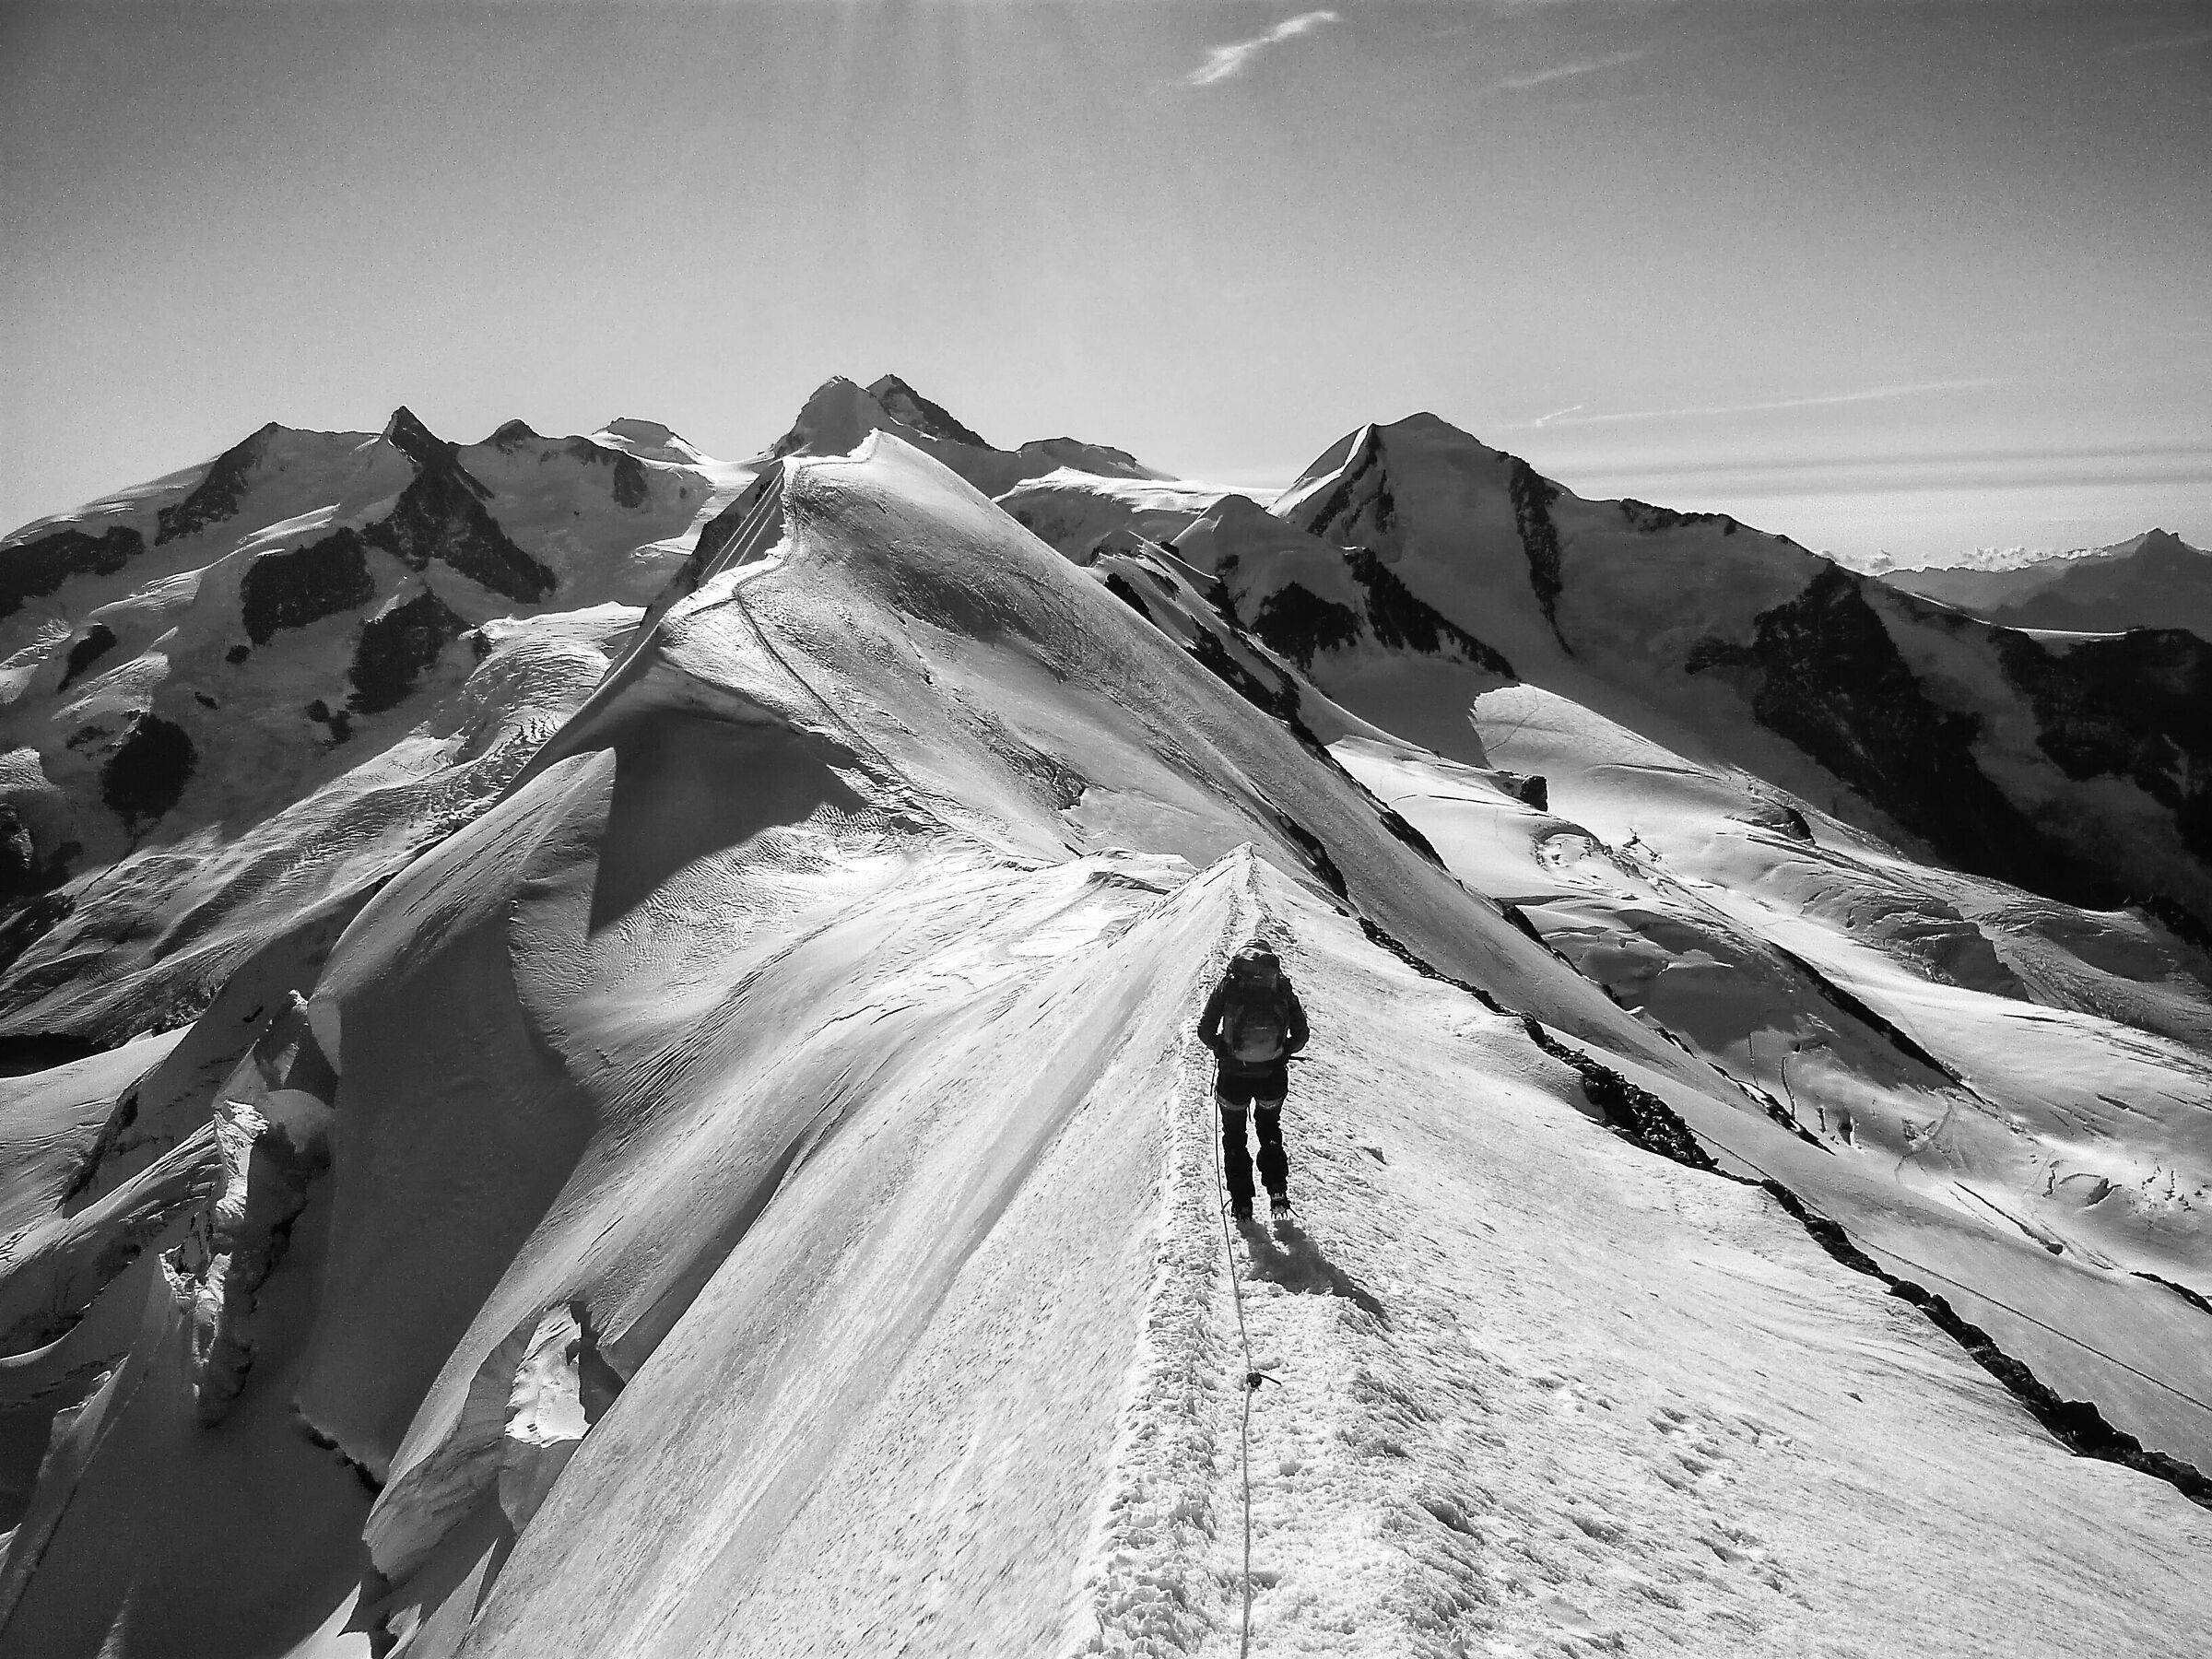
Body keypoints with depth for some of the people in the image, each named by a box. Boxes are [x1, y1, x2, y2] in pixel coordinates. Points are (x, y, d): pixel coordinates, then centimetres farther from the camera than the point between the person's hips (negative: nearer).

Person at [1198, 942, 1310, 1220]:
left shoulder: (1229, 983, -2)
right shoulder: (1283, 987, 1)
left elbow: (1205, 1031, -3)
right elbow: (1300, 1034, 2)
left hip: (1233, 1075, -1)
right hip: (1273, 1075, 2)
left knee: (1234, 1135, 21)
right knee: (1270, 1129, 28)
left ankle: (1242, 1200, 17)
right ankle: (1278, 1190, 15)